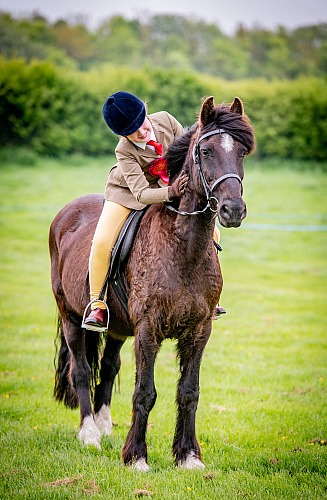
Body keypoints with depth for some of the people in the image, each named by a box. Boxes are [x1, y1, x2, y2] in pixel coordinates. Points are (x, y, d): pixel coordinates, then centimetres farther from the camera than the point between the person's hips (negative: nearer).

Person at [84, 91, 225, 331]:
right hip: (126, 192, -4)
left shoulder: (165, 120, -22)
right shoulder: (125, 151, -31)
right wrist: (171, 192, -55)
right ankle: (98, 305, -6)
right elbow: (141, 194, -38)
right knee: (102, 242, -25)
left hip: (171, 187, 4)